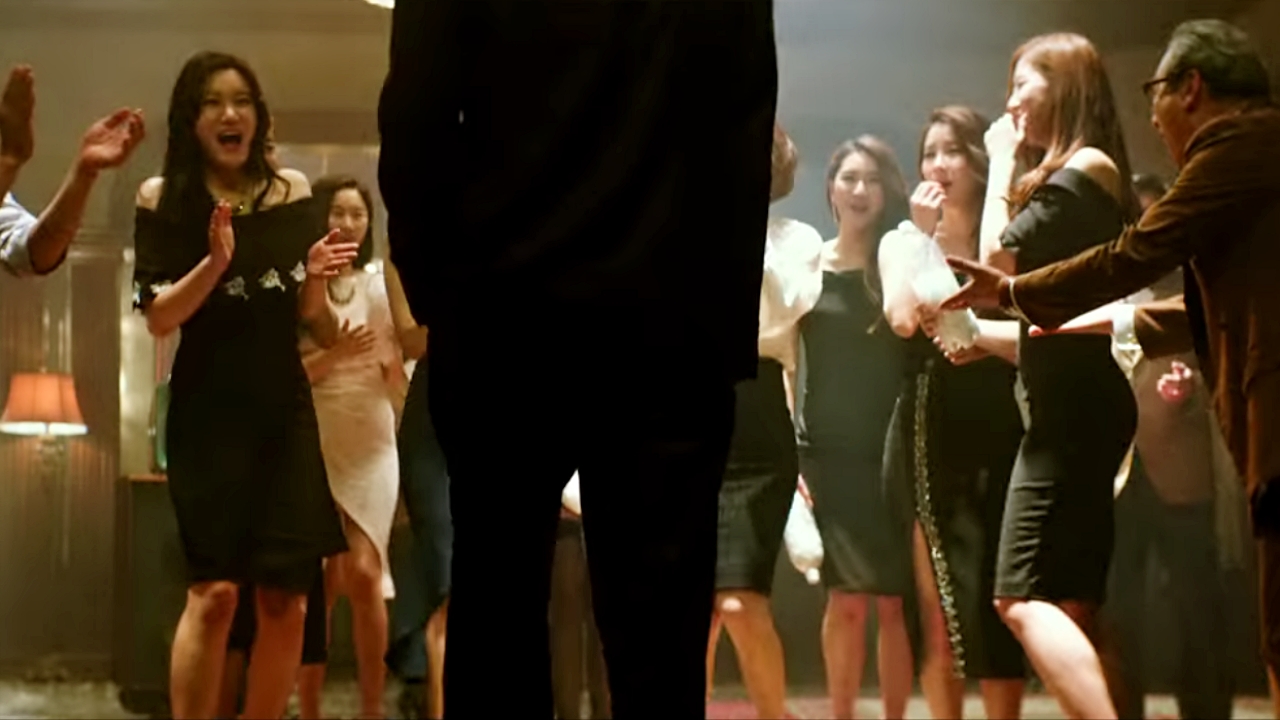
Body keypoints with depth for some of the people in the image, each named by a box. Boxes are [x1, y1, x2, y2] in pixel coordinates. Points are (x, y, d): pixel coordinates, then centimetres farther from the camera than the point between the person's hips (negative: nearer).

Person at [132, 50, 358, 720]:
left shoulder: (292, 191, 7)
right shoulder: (164, 198, -2)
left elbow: (310, 314, 13)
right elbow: (158, 318, -8)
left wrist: (315, 276, -9)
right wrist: (215, 261, -22)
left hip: (284, 408, 4)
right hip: (208, 409, -4)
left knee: (286, 599, 0)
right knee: (215, 591, -15)